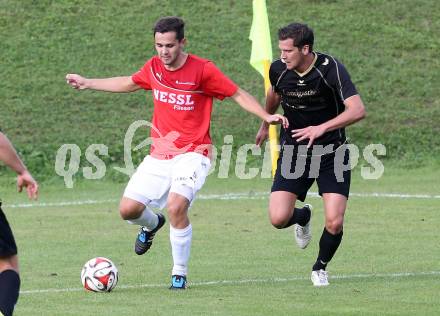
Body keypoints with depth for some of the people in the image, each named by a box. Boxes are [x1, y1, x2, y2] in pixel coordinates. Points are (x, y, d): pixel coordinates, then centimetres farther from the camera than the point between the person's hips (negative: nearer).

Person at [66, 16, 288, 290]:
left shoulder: (203, 70, -11)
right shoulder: (154, 67, 4)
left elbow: (238, 95, -4)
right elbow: (129, 83, 25)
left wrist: (266, 116, -18)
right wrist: (88, 83, 29)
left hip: (192, 153, -5)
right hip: (159, 154, 5)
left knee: (176, 206, -28)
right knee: (128, 209, -5)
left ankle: (180, 274, -10)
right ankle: (152, 224, 34)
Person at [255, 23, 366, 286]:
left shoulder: (331, 68, -20)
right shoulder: (278, 70, -7)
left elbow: (358, 110, -28)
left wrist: (321, 128, -38)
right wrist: (266, 125, 33)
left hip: (332, 153, -3)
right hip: (293, 151, 3)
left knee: (334, 223, -13)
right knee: (279, 219, -12)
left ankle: (320, 268, 18)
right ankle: (303, 217, 26)